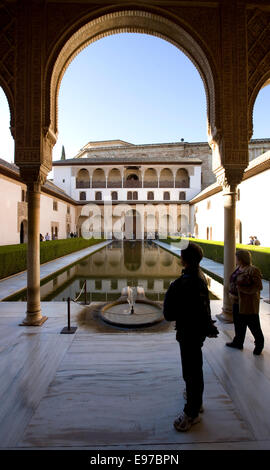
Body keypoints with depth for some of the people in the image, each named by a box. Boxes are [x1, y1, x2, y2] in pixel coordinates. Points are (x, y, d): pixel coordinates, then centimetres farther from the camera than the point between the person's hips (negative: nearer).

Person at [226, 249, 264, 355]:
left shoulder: (253, 270, -18)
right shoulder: (238, 268, 7)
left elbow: (258, 287, -18)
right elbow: (233, 282, 15)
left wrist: (242, 289, -22)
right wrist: (231, 292, 0)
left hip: (248, 303, -8)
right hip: (237, 301, 8)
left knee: (253, 325, 9)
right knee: (238, 324, 19)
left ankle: (259, 344, 31)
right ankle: (238, 342, 35)